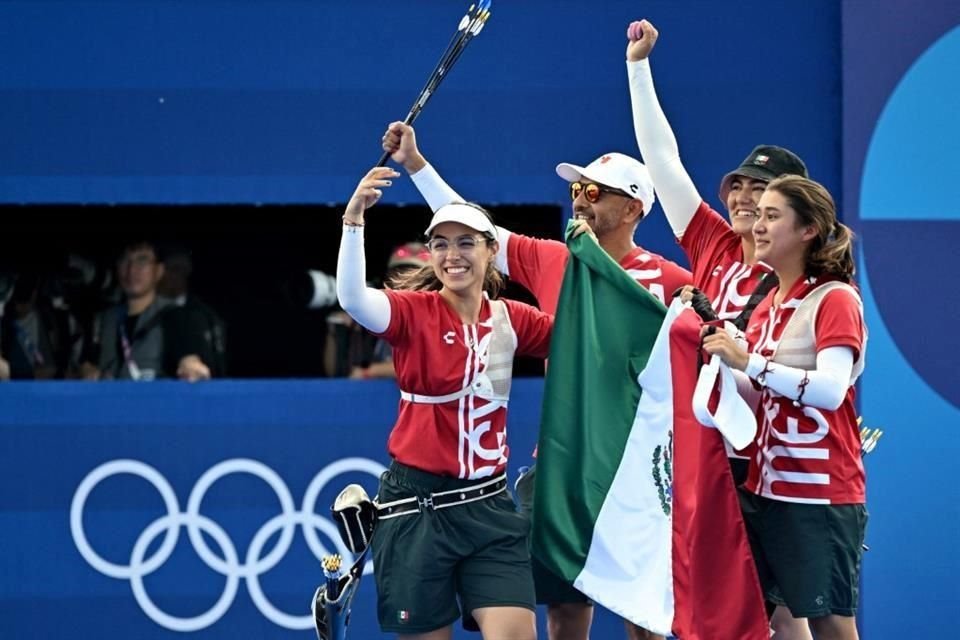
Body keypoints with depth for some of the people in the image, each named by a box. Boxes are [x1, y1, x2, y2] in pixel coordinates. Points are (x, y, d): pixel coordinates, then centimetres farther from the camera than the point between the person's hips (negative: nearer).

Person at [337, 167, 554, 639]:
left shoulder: (511, 320, 5)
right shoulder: (413, 312, -7)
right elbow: (353, 299, -27)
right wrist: (354, 221, -39)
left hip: (489, 505, 3)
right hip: (417, 505, -3)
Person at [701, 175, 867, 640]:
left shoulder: (835, 300, -10)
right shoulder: (768, 304, 14)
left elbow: (831, 389, -24)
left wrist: (749, 362, -24)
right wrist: (722, 357, 6)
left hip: (820, 493, -8)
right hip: (762, 487, 8)